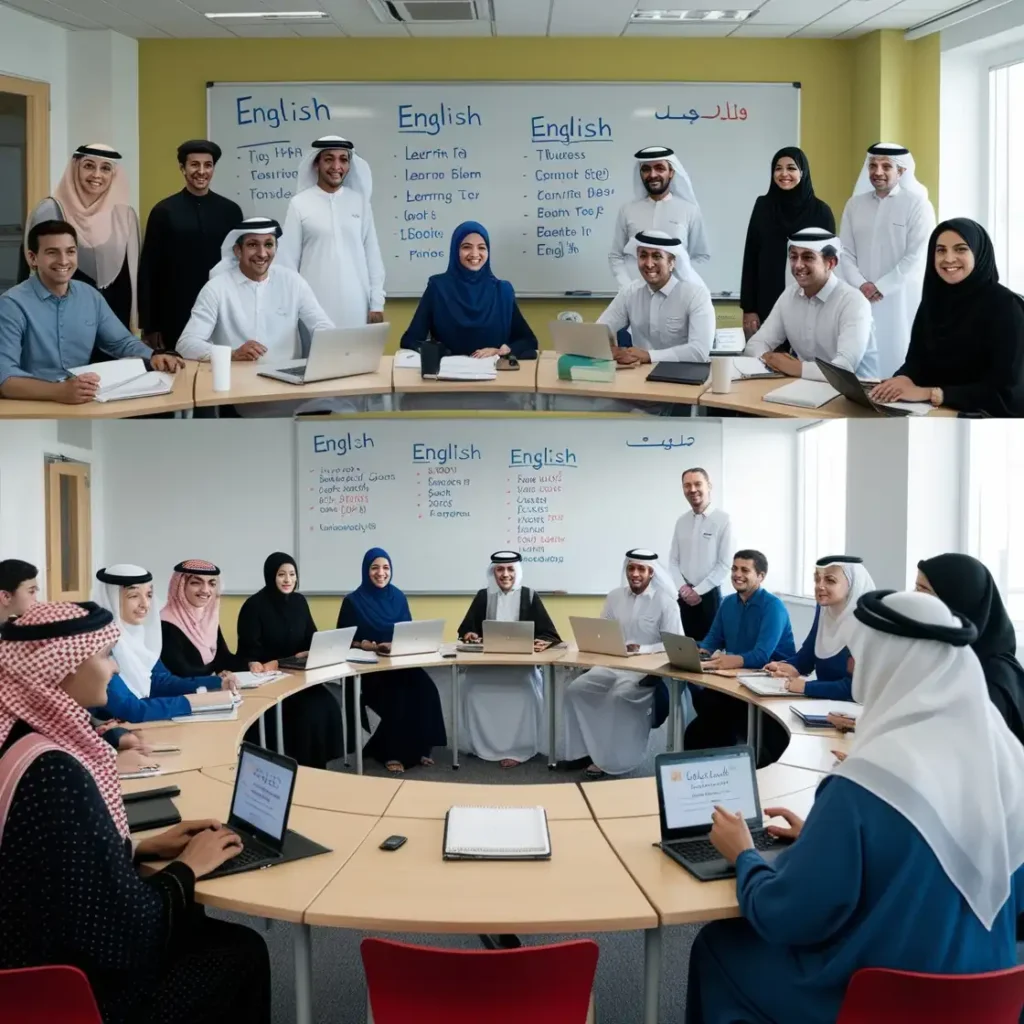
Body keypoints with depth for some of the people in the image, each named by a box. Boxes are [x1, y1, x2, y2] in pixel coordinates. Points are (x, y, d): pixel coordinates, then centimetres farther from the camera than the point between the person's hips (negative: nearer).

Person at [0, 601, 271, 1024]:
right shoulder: (52, 770, -29)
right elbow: (122, 930, -26)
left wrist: (144, 848, 5)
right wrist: (187, 867, -10)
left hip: (39, 961, 8)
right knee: (243, 952, 7)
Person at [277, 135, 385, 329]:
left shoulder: (359, 202, 7)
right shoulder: (300, 204, 1)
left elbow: (372, 254, 8)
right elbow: (288, 259, 3)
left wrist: (377, 304, 4)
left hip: (355, 306, 2)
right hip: (314, 307, -2)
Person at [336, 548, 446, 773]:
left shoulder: (398, 597, 12)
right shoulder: (353, 601, -2)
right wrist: (373, 646, -21)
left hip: (401, 662, 4)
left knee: (425, 689, -25)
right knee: (397, 695, -31)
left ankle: (418, 748, -11)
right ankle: (392, 753, -14)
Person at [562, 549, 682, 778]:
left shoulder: (665, 602, -6)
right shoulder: (615, 597, 10)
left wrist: (642, 649, -23)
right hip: (612, 665, 6)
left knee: (618, 696, -31)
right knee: (576, 689, -14)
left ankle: (610, 759, -16)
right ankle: (585, 749, -4)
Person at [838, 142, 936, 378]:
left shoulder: (917, 205, -1)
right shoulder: (855, 204, 12)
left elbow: (916, 256, -9)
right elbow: (845, 252, 8)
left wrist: (880, 287, -12)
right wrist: (861, 285, -8)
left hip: (901, 299, -3)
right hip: (861, 299, 4)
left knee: (897, 356, -3)